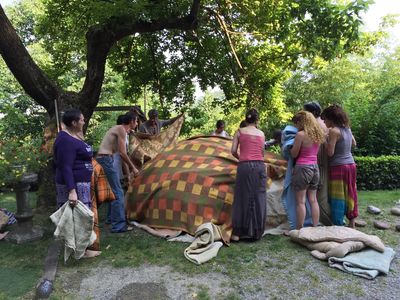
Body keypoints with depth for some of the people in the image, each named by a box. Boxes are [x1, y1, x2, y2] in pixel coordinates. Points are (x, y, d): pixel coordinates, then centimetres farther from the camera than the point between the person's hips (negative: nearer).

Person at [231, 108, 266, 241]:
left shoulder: (240, 131, 7)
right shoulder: (261, 133, 14)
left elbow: (233, 151, 3)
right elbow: (262, 152, 17)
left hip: (245, 166, -2)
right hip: (259, 166, 2)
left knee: (242, 198, 3)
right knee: (259, 198, 9)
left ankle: (237, 233, 8)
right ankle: (256, 233, 16)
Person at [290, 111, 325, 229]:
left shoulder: (300, 134, -13)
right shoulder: (317, 134, 8)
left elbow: (294, 154, -9)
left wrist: (291, 145, 8)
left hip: (303, 167, -7)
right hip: (315, 167, 8)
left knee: (300, 201, -1)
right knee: (313, 200, 13)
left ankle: (299, 230, 5)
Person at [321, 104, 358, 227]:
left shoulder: (334, 131, -17)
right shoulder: (347, 128, 7)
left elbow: (330, 152, -17)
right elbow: (353, 144, 21)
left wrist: (325, 139, -5)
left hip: (339, 167, -8)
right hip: (351, 164, 8)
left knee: (338, 197, 1)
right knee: (349, 194, 16)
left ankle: (338, 225, 8)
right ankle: (352, 222, 27)